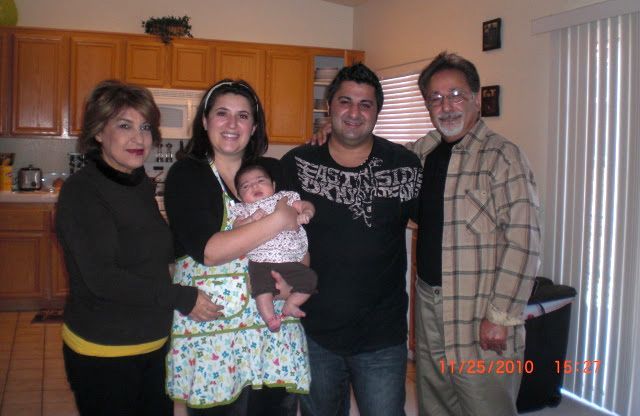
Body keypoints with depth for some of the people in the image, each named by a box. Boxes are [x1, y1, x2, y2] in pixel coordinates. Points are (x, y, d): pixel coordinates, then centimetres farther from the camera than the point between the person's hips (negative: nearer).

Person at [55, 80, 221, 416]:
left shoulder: (142, 184, 7)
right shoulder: (82, 191, -16)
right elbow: (102, 278, -23)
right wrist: (182, 299, -19)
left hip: (156, 344, 7)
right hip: (103, 353, -7)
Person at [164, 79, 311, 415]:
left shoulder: (272, 170, 8)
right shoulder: (186, 174, -4)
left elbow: (297, 234, 19)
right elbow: (207, 250, -17)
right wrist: (278, 221, -17)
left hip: (276, 328, 3)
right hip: (211, 331, -3)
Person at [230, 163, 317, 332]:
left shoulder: (284, 197, 17)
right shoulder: (242, 209, 16)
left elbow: (306, 207, 11)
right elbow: (236, 227, 1)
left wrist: (305, 214, -13)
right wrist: (252, 219, -17)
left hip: (291, 260, 2)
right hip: (261, 262, -2)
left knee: (309, 278, -8)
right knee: (262, 287, -24)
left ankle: (290, 304, 7)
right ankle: (269, 317, -14)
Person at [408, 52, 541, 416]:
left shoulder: (502, 156, -12)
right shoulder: (422, 152, 8)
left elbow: (523, 242, -16)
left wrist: (501, 316, -18)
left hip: (480, 320, -6)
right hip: (429, 307, 7)